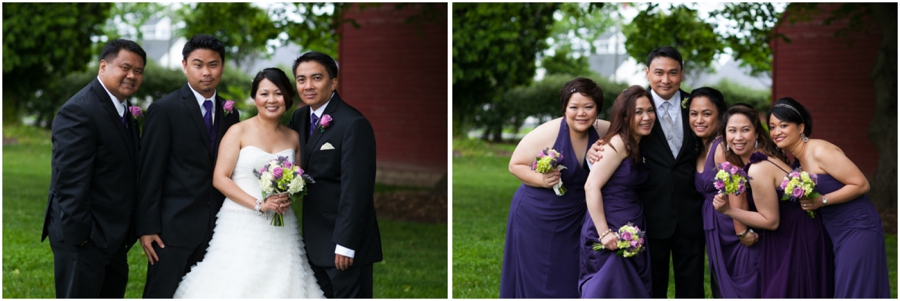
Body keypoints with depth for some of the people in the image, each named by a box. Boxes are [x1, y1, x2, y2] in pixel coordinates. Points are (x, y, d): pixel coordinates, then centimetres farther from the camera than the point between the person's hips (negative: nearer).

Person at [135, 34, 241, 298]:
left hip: (216, 227, 5)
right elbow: (150, 174, -9)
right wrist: (147, 227, -13)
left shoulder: (229, 114, 10)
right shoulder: (164, 110, -6)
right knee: (162, 294, -2)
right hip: (174, 226, -5)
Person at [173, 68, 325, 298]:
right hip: (242, 225, -4)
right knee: (237, 285, -10)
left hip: (282, 227, 4)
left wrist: (289, 197, -4)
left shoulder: (293, 137, 11)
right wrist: (259, 205, -15)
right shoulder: (239, 132, -1)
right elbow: (220, 178, -7)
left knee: (280, 285, -1)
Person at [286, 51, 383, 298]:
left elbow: (356, 189, -20)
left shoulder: (354, 125, -17)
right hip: (316, 241, 8)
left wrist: (345, 245, -21)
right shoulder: (301, 117, 8)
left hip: (344, 241, -8)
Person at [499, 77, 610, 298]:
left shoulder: (604, 132, -9)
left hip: (574, 220, 4)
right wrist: (541, 180, -27)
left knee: (567, 282, 13)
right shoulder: (547, 133, -19)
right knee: (535, 281, 7)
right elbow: (515, 165, -9)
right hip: (535, 218, -4)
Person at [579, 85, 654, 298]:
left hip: (632, 231, 9)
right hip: (611, 231, -9)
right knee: (608, 291, -4)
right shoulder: (618, 143, -16)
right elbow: (592, 187, -22)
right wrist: (604, 233, -24)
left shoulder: (638, 146, 10)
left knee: (630, 291, 13)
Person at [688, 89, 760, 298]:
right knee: (723, 291, 17)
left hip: (736, 232, -9)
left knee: (743, 291, -1)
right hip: (716, 235, 9)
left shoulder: (721, 147, -18)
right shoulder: (702, 149, 9)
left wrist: (742, 232, -20)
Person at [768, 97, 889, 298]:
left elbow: (861, 185, -18)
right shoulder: (796, 161, 9)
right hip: (835, 234, 8)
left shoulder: (820, 151, -17)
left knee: (855, 292, -5)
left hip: (858, 230, -8)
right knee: (839, 290, 11)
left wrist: (822, 201, -22)